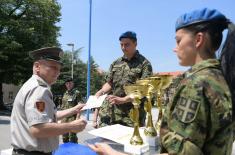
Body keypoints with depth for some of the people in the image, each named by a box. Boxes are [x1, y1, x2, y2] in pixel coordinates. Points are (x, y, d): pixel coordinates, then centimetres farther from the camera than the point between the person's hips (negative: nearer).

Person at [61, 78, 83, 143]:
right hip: (64, 117, 7)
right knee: (64, 137, 14)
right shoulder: (65, 94, 14)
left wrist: (77, 118, -17)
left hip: (72, 117, -6)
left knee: (72, 137, -5)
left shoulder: (77, 93, -5)